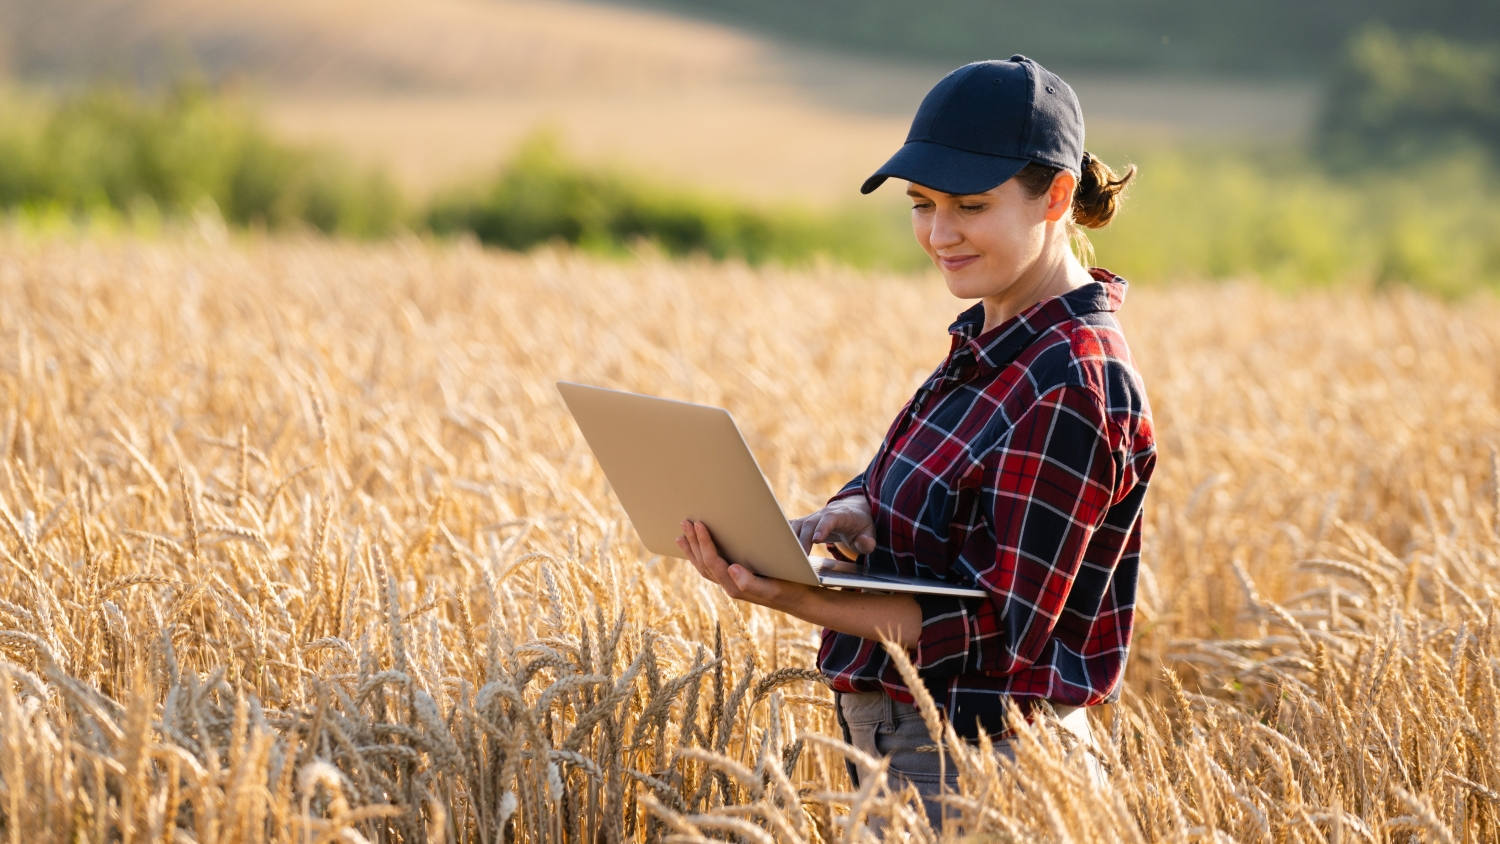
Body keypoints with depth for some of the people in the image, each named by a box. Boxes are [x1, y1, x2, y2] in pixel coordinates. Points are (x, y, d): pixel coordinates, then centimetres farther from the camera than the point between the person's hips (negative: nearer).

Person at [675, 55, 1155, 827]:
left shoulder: (1070, 388, -22)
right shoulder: (991, 341, 7)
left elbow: (998, 630, -22)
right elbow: (902, 492, 11)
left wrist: (795, 600, -30)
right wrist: (847, 513, -13)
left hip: (972, 770, -9)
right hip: (899, 744, 9)